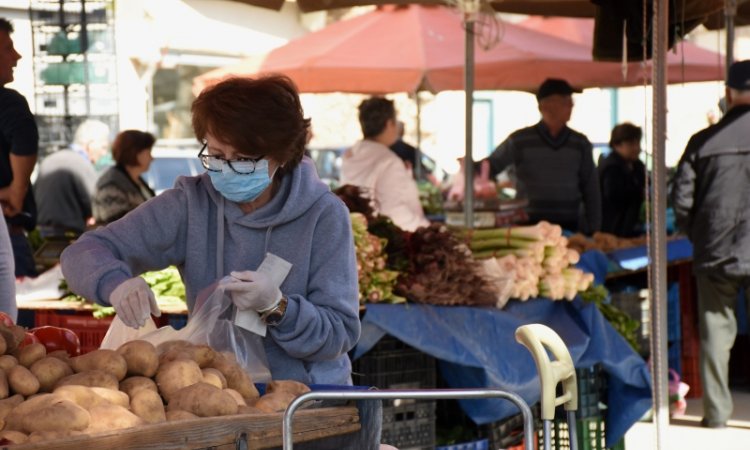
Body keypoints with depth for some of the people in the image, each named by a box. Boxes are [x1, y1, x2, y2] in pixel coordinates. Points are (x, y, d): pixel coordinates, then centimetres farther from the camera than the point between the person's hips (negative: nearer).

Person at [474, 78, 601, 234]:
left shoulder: (580, 144, 7)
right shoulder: (520, 140, 1)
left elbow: (591, 191, 10)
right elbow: (489, 167, 6)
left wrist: (593, 231, 3)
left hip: (570, 227, 2)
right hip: (529, 226, -2)